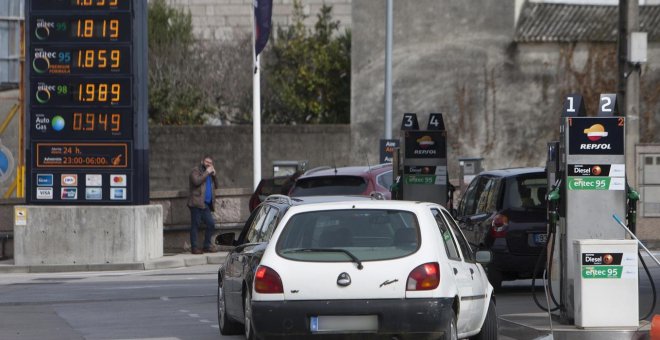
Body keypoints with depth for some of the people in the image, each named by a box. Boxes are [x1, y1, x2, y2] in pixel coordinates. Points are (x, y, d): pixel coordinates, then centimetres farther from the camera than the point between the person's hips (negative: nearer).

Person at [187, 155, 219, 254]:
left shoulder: (210, 173, 24)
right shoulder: (196, 171, 1)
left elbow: (216, 186, 21)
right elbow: (196, 181, -16)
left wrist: (214, 175, 7)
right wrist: (207, 173, -12)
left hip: (206, 204, 7)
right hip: (197, 203, -7)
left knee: (211, 224, 1)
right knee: (195, 225, -7)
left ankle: (207, 246, 10)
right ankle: (194, 248, -6)